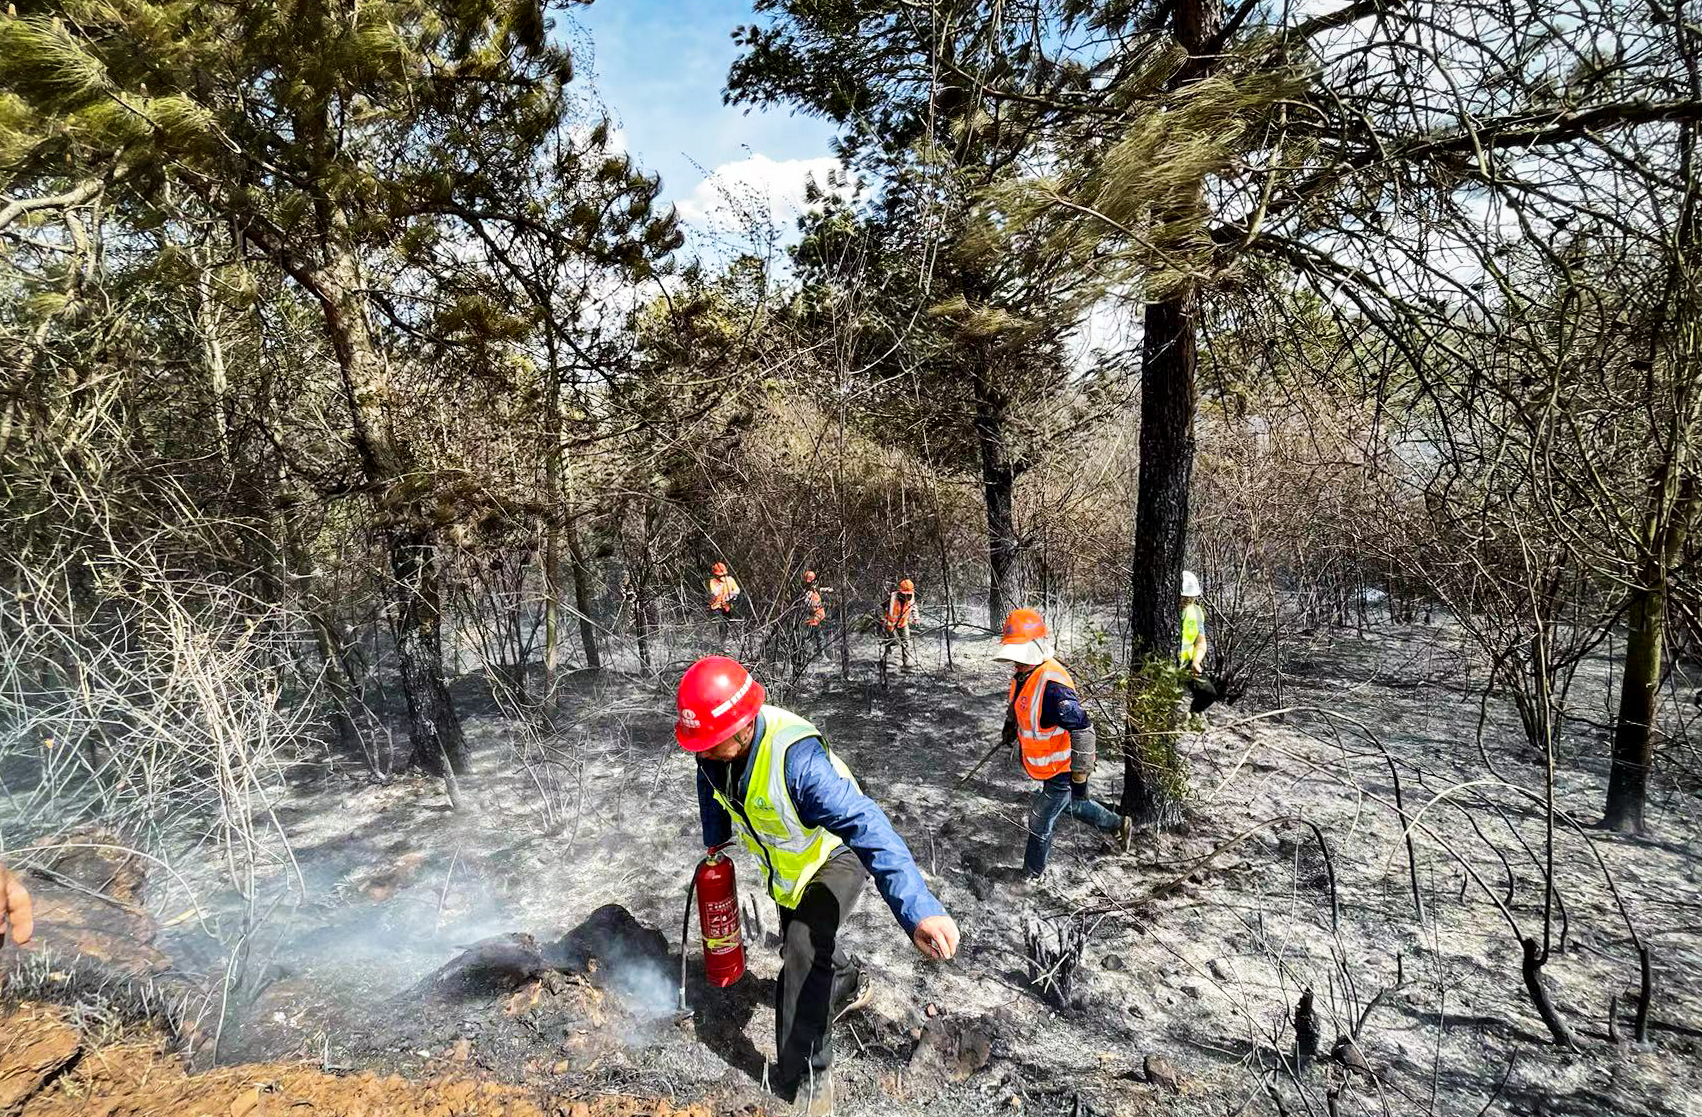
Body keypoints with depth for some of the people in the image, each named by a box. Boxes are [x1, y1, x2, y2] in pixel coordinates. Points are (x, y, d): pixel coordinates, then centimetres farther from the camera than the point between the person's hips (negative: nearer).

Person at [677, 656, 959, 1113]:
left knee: (804, 947, -25)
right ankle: (848, 985, 58)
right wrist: (715, 842, 10)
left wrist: (918, 908, -63)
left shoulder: (795, 757, -46)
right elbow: (710, 787, 5)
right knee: (796, 944, 25)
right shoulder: (714, 747, -23)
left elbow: (867, 827, -54)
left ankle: (808, 1076, -4)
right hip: (785, 866, 8)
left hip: (835, 857, -7)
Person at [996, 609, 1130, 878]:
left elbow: (1083, 731, -33)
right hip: (1048, 766, 9)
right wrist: (1011, 725, 31)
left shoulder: (1052, 684, -33)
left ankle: (1032, 875, 27)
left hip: (1062, 770, -9)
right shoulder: (1023, 674, -3)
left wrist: (1079, 776, -28)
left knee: (1040, 823, 7)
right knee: (1072, 805, 29)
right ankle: (1118, 825, 48)